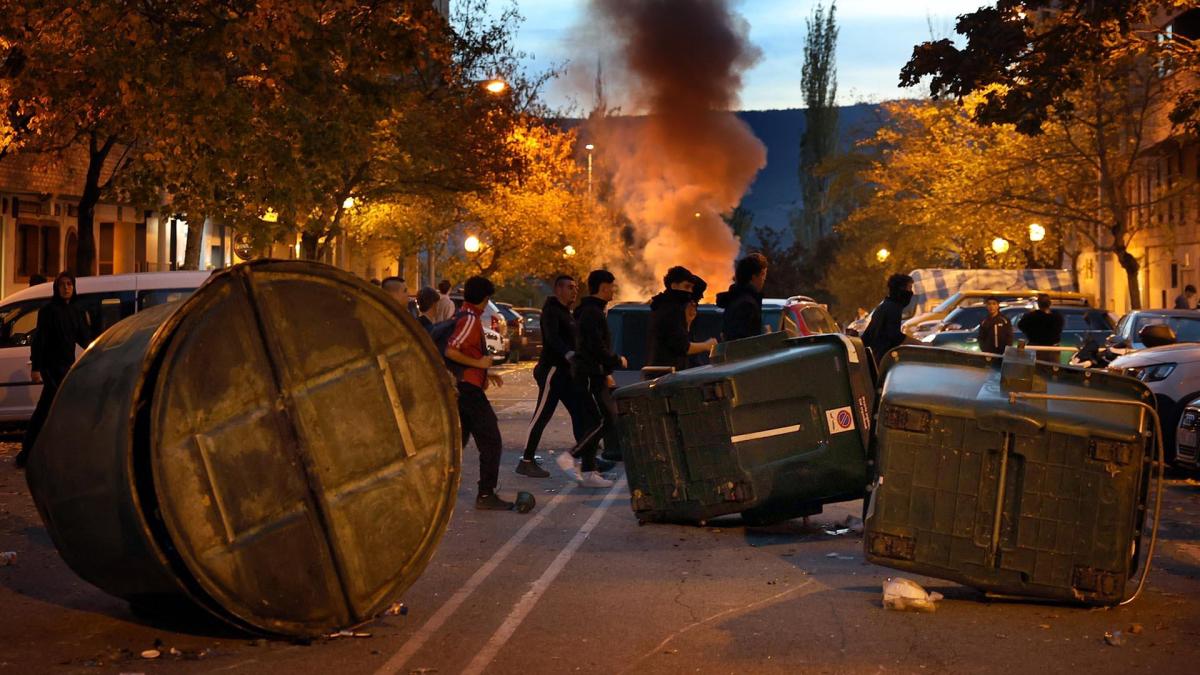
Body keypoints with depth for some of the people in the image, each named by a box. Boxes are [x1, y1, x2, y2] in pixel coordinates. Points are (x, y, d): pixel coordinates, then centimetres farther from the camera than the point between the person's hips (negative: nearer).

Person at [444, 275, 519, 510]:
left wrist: (485, 373, 23)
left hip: (460, 387, 10)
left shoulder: (464, 317, 15)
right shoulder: (471, 319, -15)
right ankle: (486, 495, -6)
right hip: (469, 387, -10)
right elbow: (450, 352, -25)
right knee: (490, 441, -6)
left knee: (458, 439, 18)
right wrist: (479, 363, -17)